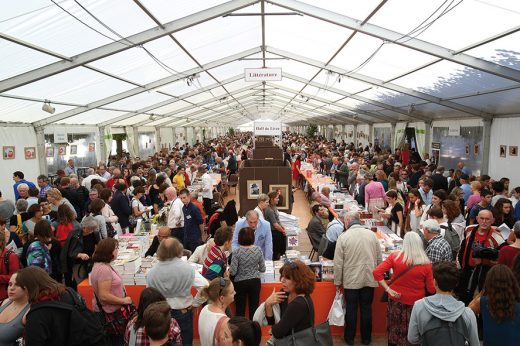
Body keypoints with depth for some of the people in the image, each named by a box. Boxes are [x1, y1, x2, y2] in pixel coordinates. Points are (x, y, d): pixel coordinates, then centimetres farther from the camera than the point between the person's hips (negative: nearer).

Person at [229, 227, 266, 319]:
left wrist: (229, 270, 6)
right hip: (255, 282, 2)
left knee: (240, 309, 10)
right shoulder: (258, 250, -8)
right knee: (254, 308, 12)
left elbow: (233, 272, -16)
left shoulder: (237, 252, -16)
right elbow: (263, 269, -1)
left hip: (240, 283, -2)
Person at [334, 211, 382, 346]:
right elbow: (379, 258, 4)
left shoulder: (343, 236, -11)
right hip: (369, 279, 3)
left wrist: (338, 281, 1)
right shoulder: (371, 234, -1)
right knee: (366, 308, 14)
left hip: (351, 280, -3)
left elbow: (338, 262, -9)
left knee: (351, 309, 10)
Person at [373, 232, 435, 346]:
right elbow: (431, 289, -8)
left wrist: (388, 289, -12)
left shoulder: (395, 256, -14)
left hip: (396, 299, 1)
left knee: (394, 330, 22)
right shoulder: (426, 263, -15)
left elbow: (376, 272, -19)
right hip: (416, 302, -1)